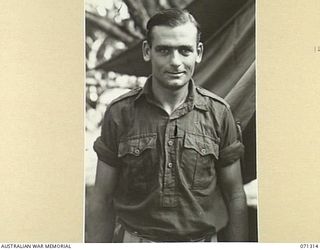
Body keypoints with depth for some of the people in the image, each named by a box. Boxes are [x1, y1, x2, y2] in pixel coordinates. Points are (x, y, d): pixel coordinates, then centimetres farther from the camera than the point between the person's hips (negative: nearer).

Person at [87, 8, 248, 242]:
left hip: (203, 238, 1)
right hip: (134, 238, 0)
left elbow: (235, 197, -1)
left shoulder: (219, 113, -7)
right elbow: (103, 200, -3)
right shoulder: (120, 113, -8)